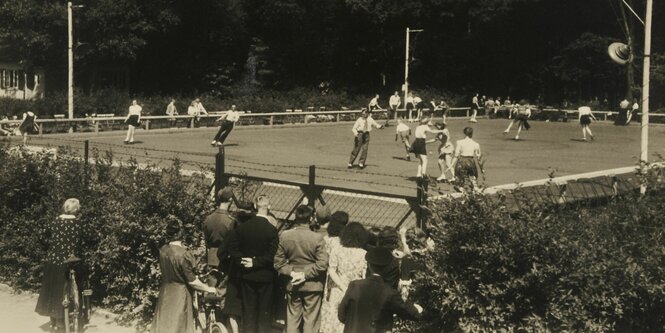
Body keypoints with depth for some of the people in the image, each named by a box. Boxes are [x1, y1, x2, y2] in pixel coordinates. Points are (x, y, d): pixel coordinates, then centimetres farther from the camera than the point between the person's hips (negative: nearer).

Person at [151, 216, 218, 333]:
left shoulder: (162, 251, -6)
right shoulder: (184, 254, -23)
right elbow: (192, 281, -18)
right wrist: (208, 289, -4)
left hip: (165, 293, 5)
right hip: (180, 295, -5)